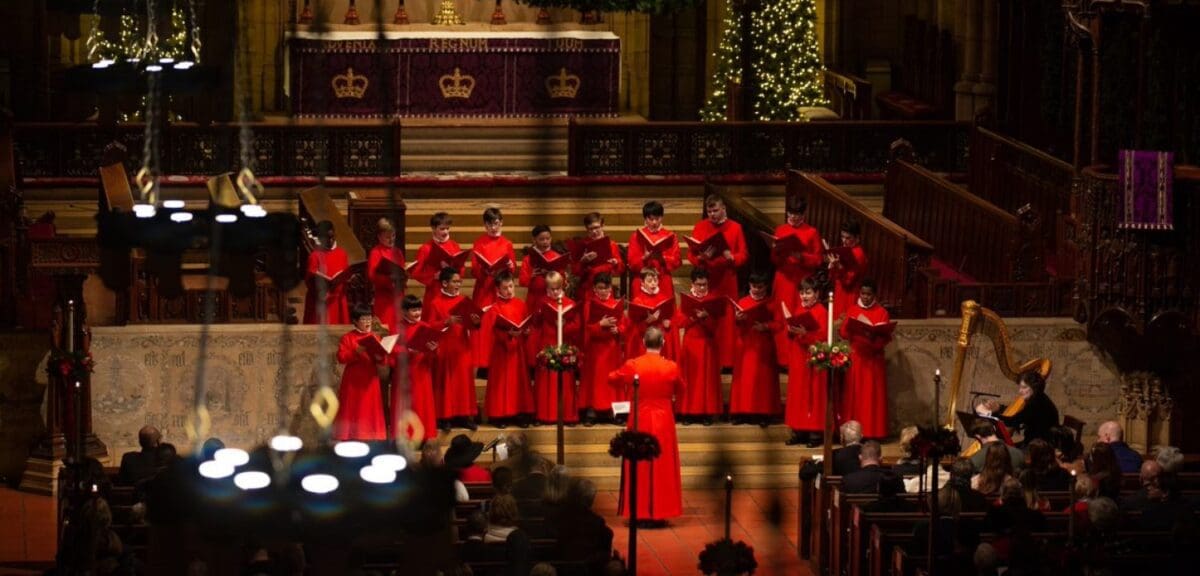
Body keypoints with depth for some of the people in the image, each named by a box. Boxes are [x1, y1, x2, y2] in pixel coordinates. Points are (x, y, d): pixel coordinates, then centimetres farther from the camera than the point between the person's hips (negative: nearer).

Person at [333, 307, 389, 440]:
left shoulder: (375, 338, 11)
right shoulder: (348, 338, -1)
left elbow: (385, 361, 8)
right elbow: (341, 357, -11)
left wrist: (380, 357, -14)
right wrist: (356, 352, -23)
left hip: (370, 381, 4)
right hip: (353, 382, -4)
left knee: (370, 413, 3)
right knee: (352, 413, -3)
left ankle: (370, 440, 6)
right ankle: (350, 441, -2)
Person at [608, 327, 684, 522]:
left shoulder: (632, 365, -11)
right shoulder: (671, 367, -10)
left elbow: (612, 378, 7)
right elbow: (680, 390, 8)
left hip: (639, 420, 0)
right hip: (663, 422, 0)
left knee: (639, 468, 9)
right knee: (662, 467, 9)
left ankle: (639, 511, 10)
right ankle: (660, 511, 9)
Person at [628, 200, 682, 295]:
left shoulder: (670, 236, 6)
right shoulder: (637, 236, 4)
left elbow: (676, 261, 1)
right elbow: (632, 262, 0)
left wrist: (662, 258, -16)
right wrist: (644, 258, -19)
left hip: (664, 284, 0)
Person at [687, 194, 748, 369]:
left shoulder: (735, 228, 4)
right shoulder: (700, 227, 5)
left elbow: (743, 255, 3)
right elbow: (691, 255, 2)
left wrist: (731, 257, -17)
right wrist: (702, 257, -19)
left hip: (727, 281, 0)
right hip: (705, 279, 0)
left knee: (726, 321, 2)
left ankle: (726, 360, 8)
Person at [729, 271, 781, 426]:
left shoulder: (772, 303, 4)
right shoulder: (743, 302, 6)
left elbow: (778, 324, -3)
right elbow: (736, 321, -2)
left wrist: (766, 327, -21)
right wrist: (738, 319, -25)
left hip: (764, 345, -1)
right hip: (746, 345, 1)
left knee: (763, 379, 0)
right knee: (744, 379, 0)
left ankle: (763, 413, 3)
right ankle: (742, 411, 4)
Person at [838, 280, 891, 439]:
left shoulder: (881, 313, 0)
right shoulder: (852, 310, 9)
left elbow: (885, 337, -6)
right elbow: (843, 332, 2)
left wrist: (873, 336, -26)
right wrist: (852, 327, -19)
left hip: (873, 359, -3)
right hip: (854, 357, 3)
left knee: (871, 395, -3)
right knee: (853, 395, 1)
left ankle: (871, 432, -2)